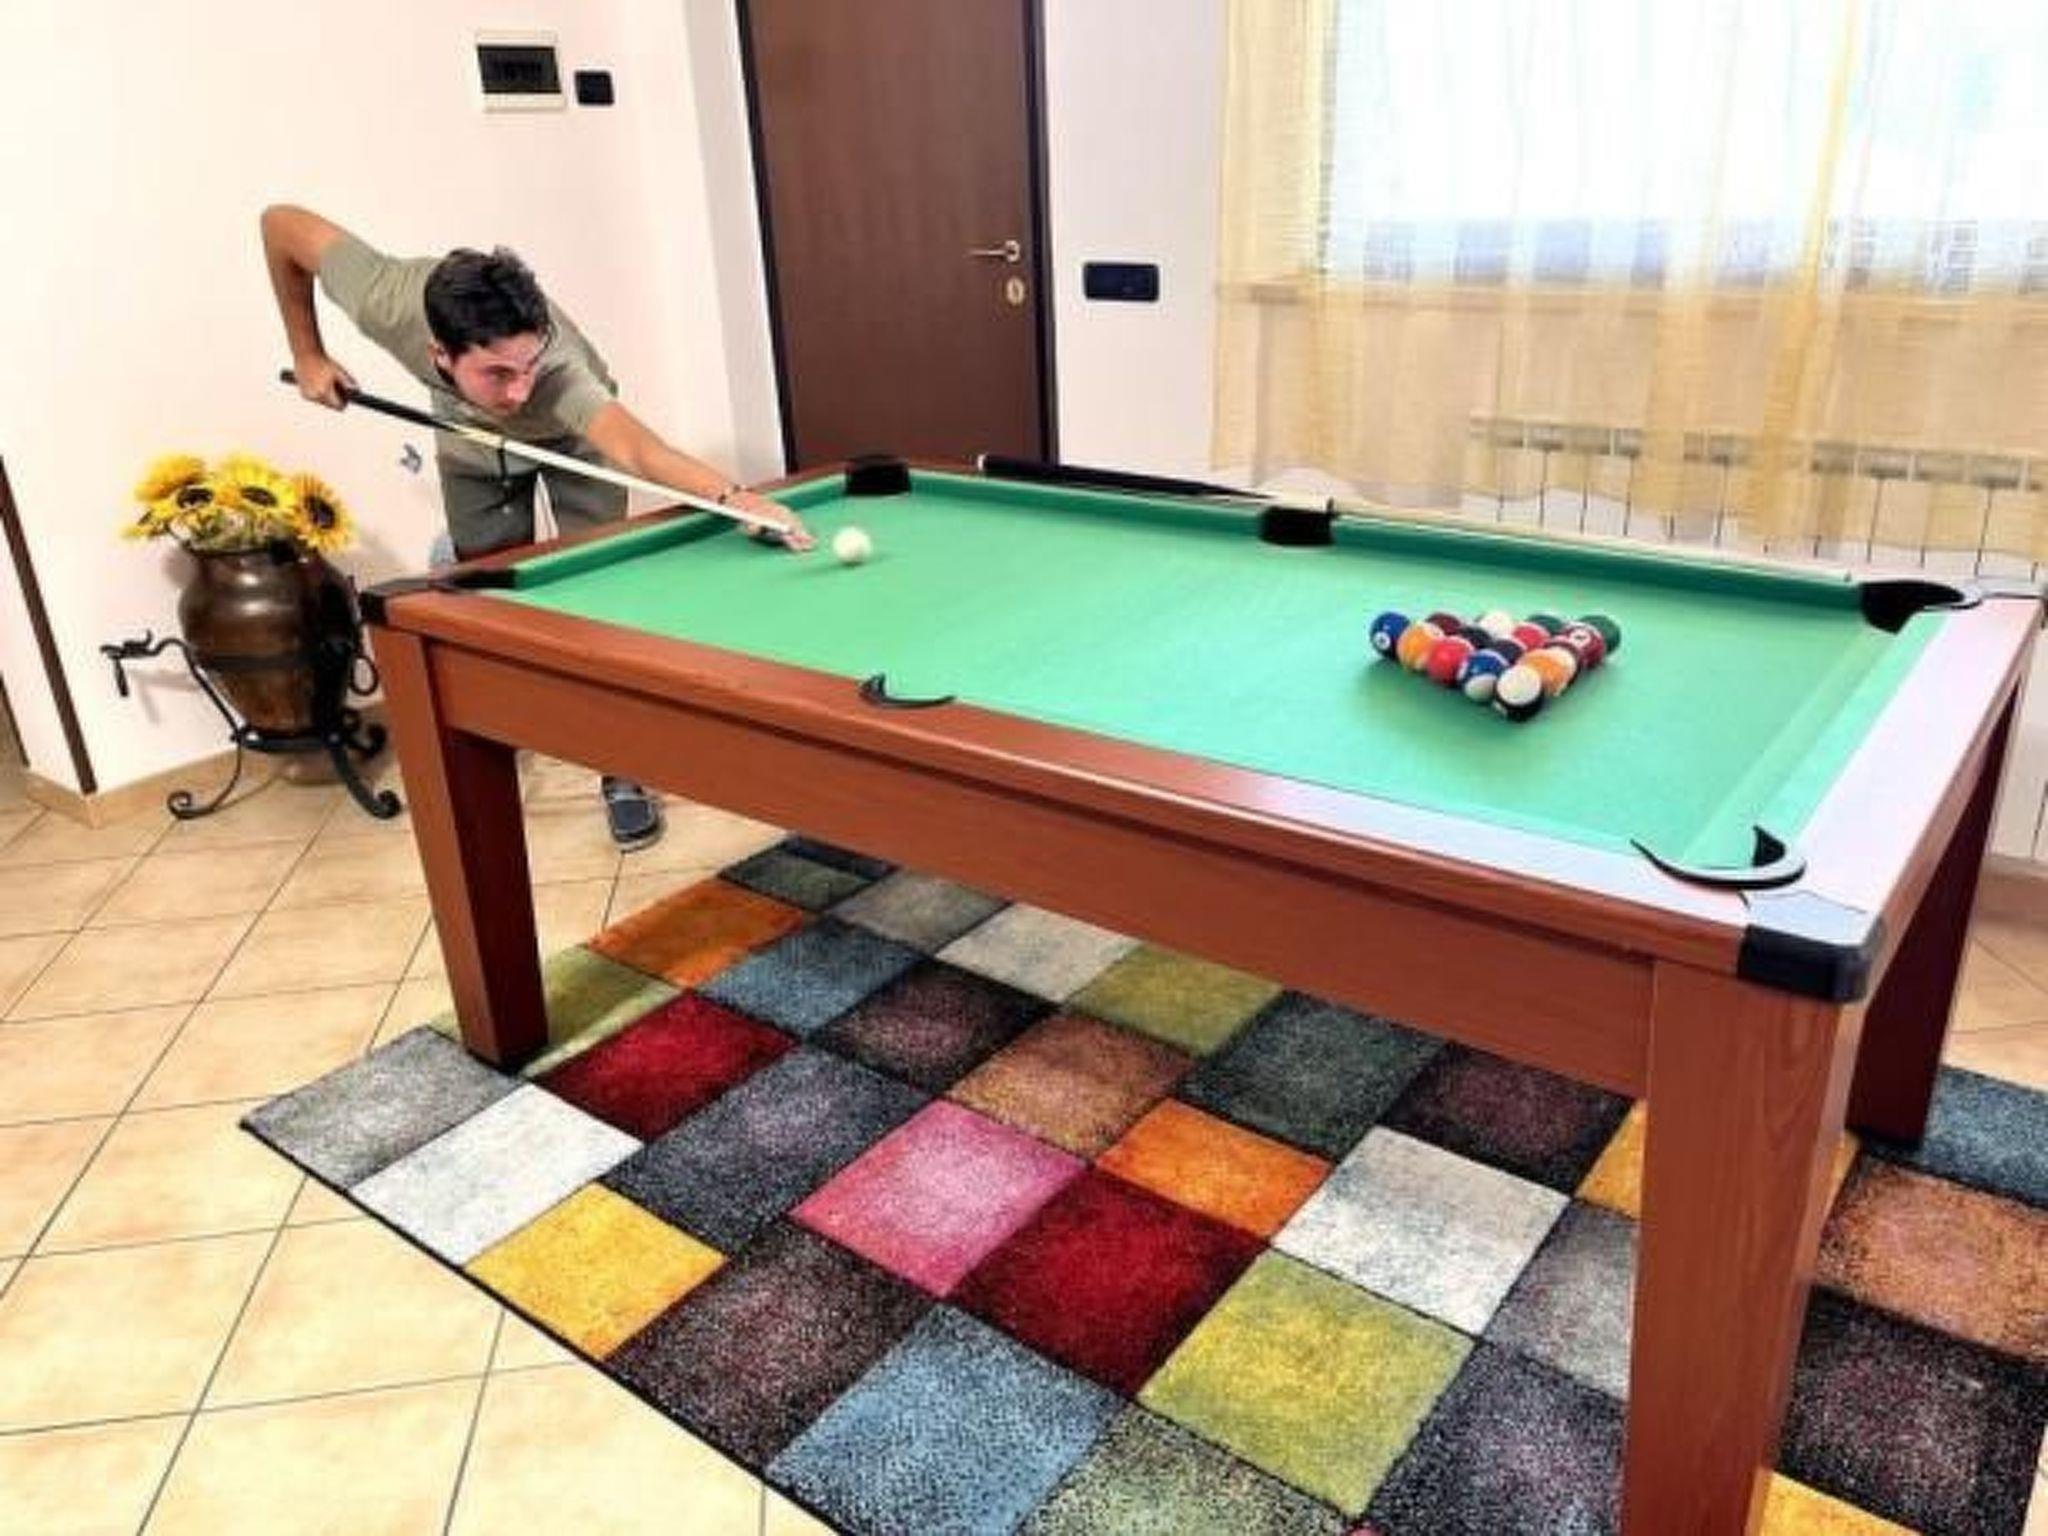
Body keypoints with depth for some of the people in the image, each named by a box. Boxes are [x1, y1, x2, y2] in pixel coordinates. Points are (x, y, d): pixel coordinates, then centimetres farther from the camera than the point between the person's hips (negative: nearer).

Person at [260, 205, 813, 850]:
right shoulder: (386, 301, -39)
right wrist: (308, 355, -15)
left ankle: (622, 778, 1)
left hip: (575, 437, -2)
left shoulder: (557, 371, -47)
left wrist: (732, 495, -84)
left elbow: (635, 446, -67)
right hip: (472, 445, 3)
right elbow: (283, 223, -20)